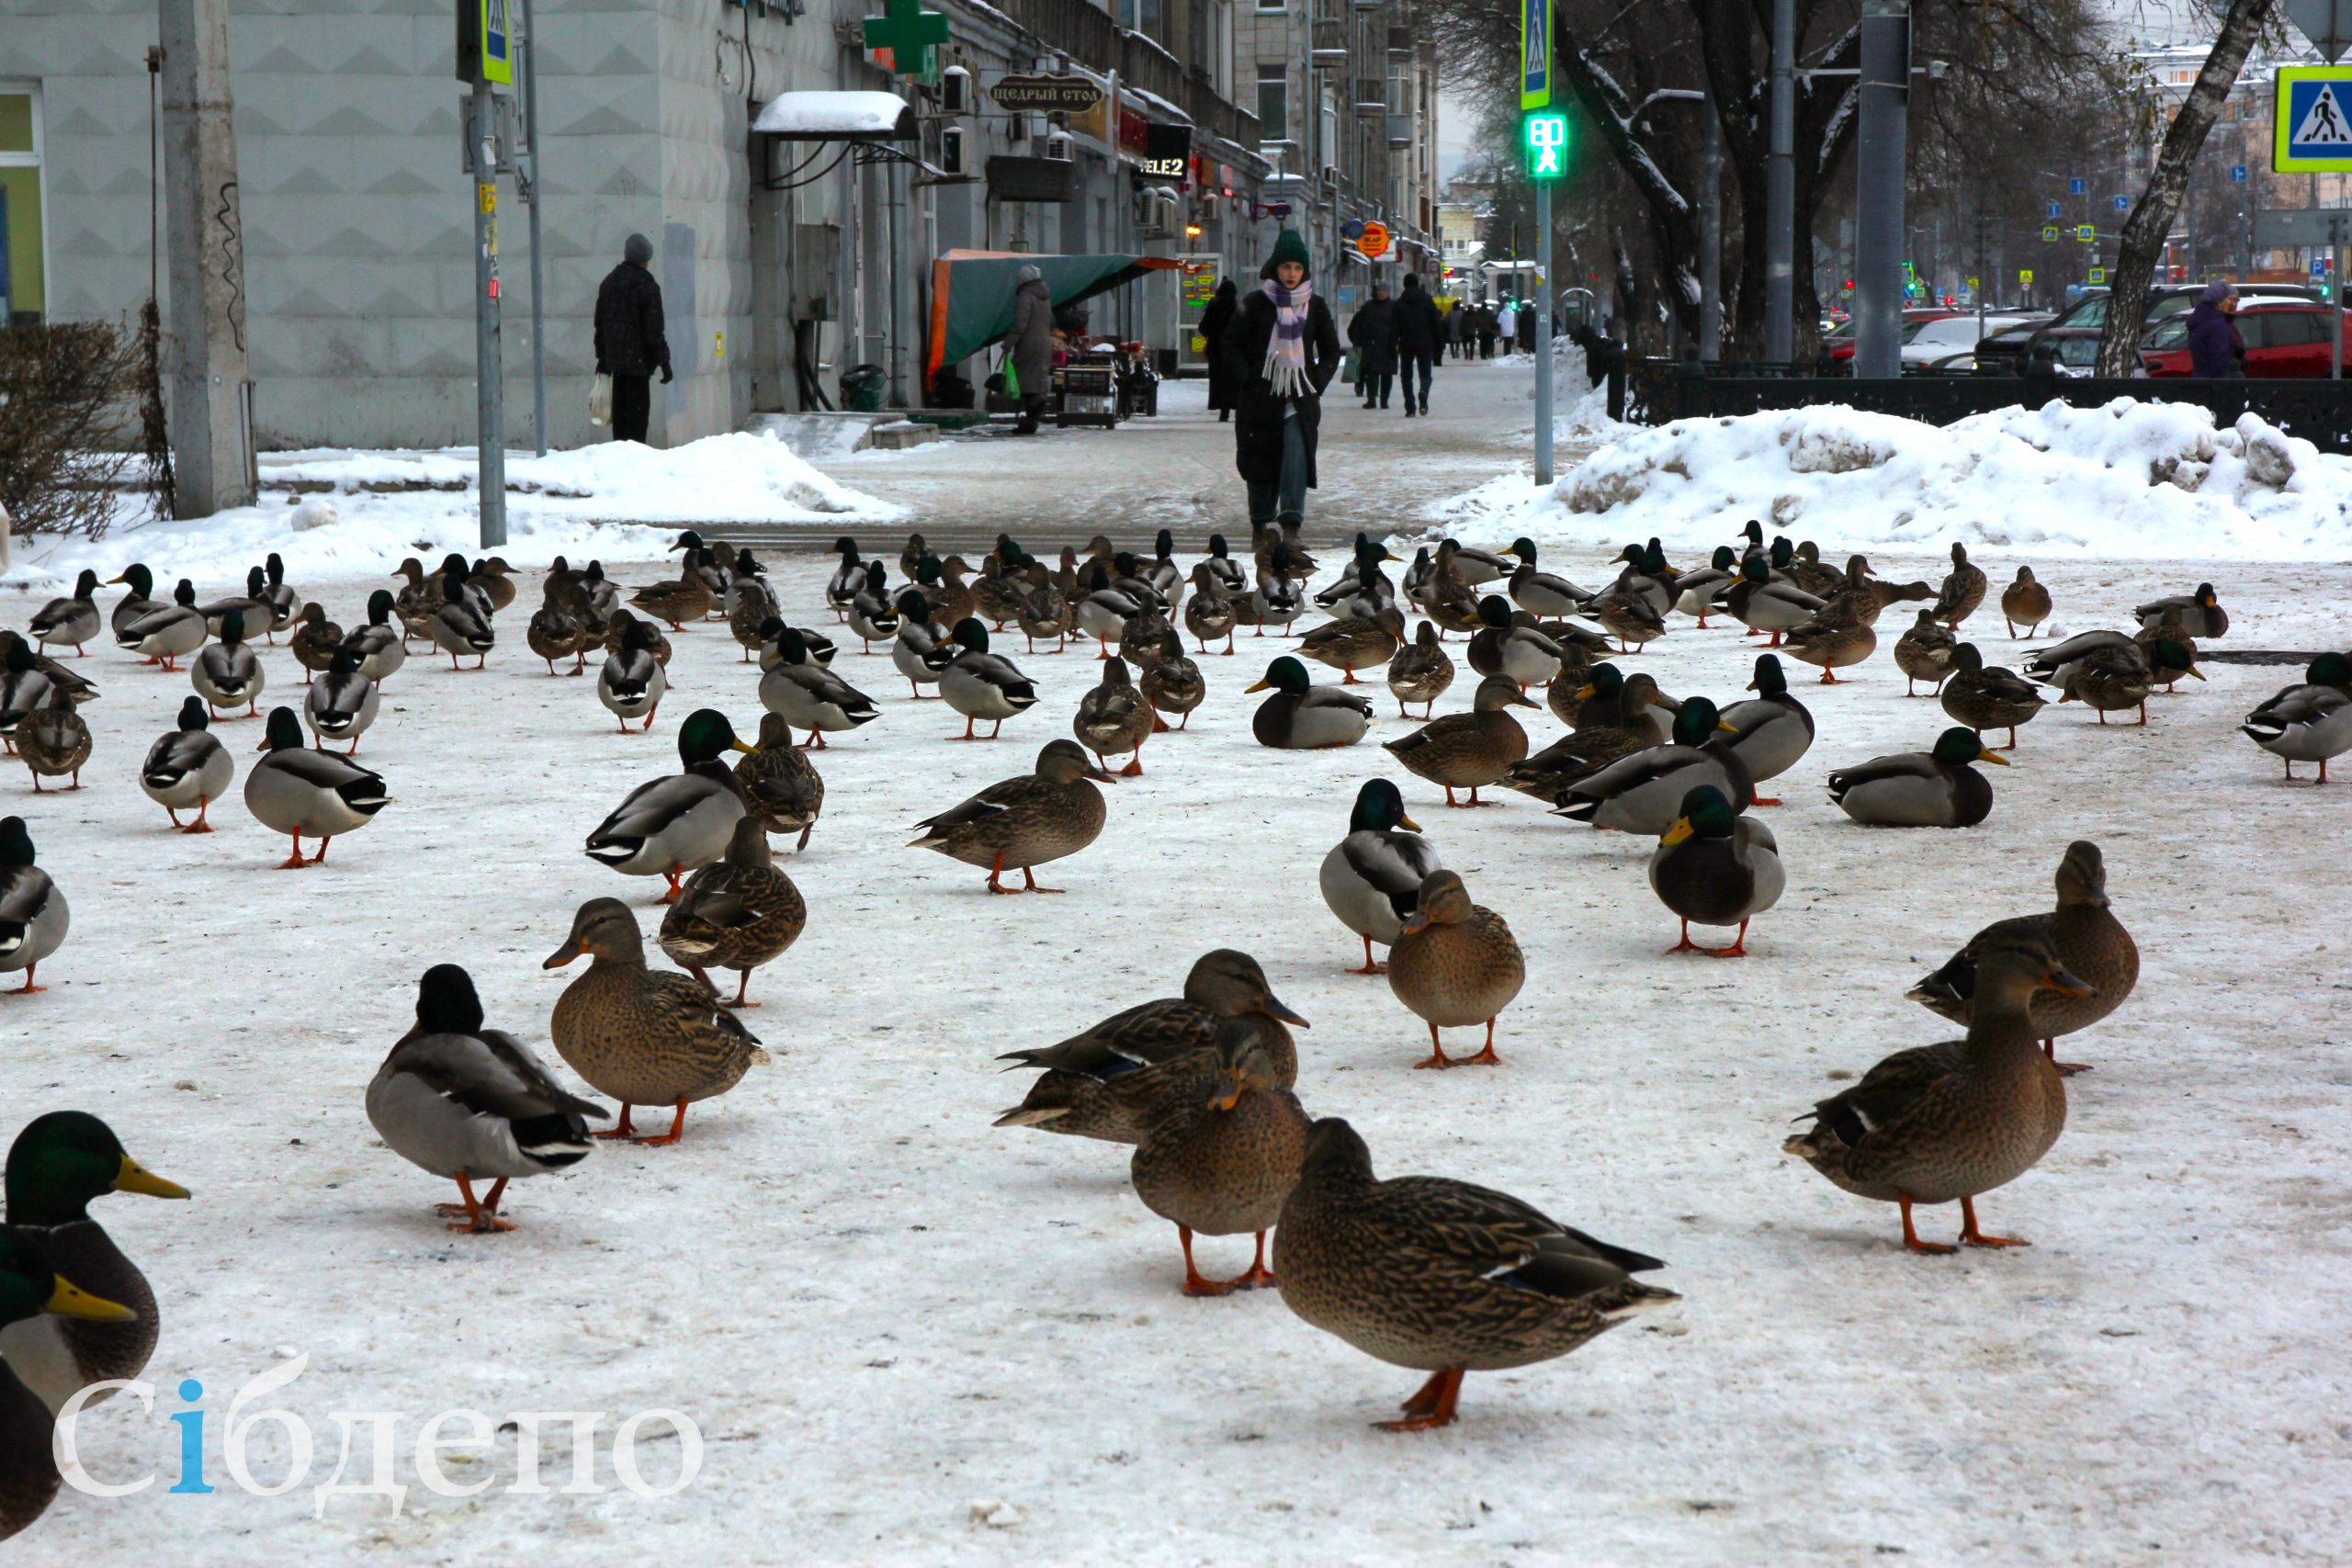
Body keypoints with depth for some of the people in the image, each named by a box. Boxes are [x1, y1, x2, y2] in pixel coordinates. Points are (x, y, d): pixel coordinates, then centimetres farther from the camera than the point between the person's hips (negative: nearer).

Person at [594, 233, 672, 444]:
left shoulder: (608, 283, 12)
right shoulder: (647, 287, -11)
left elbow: (600, 323, 17)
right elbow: (654, 329, -13)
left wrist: (602, 356, 22)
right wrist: (663, 360, -8)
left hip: (614, 357, 7)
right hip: (638, 358, -7)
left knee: (620, 409, 12)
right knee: (637, 410, -6)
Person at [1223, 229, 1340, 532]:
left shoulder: (1316, 306, 8)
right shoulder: (1255, 303, 1)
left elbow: (1331, 351, 18)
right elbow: (1232, 344, 5)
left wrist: (1317, 382, 4)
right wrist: (1247, 380, -5)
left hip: (1301, 396, 1)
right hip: (1260, 396, 0)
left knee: (1297, 451, -18)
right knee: (1259, 459, 4)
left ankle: (1291, 515, -26)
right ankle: (1260, 521, 17)